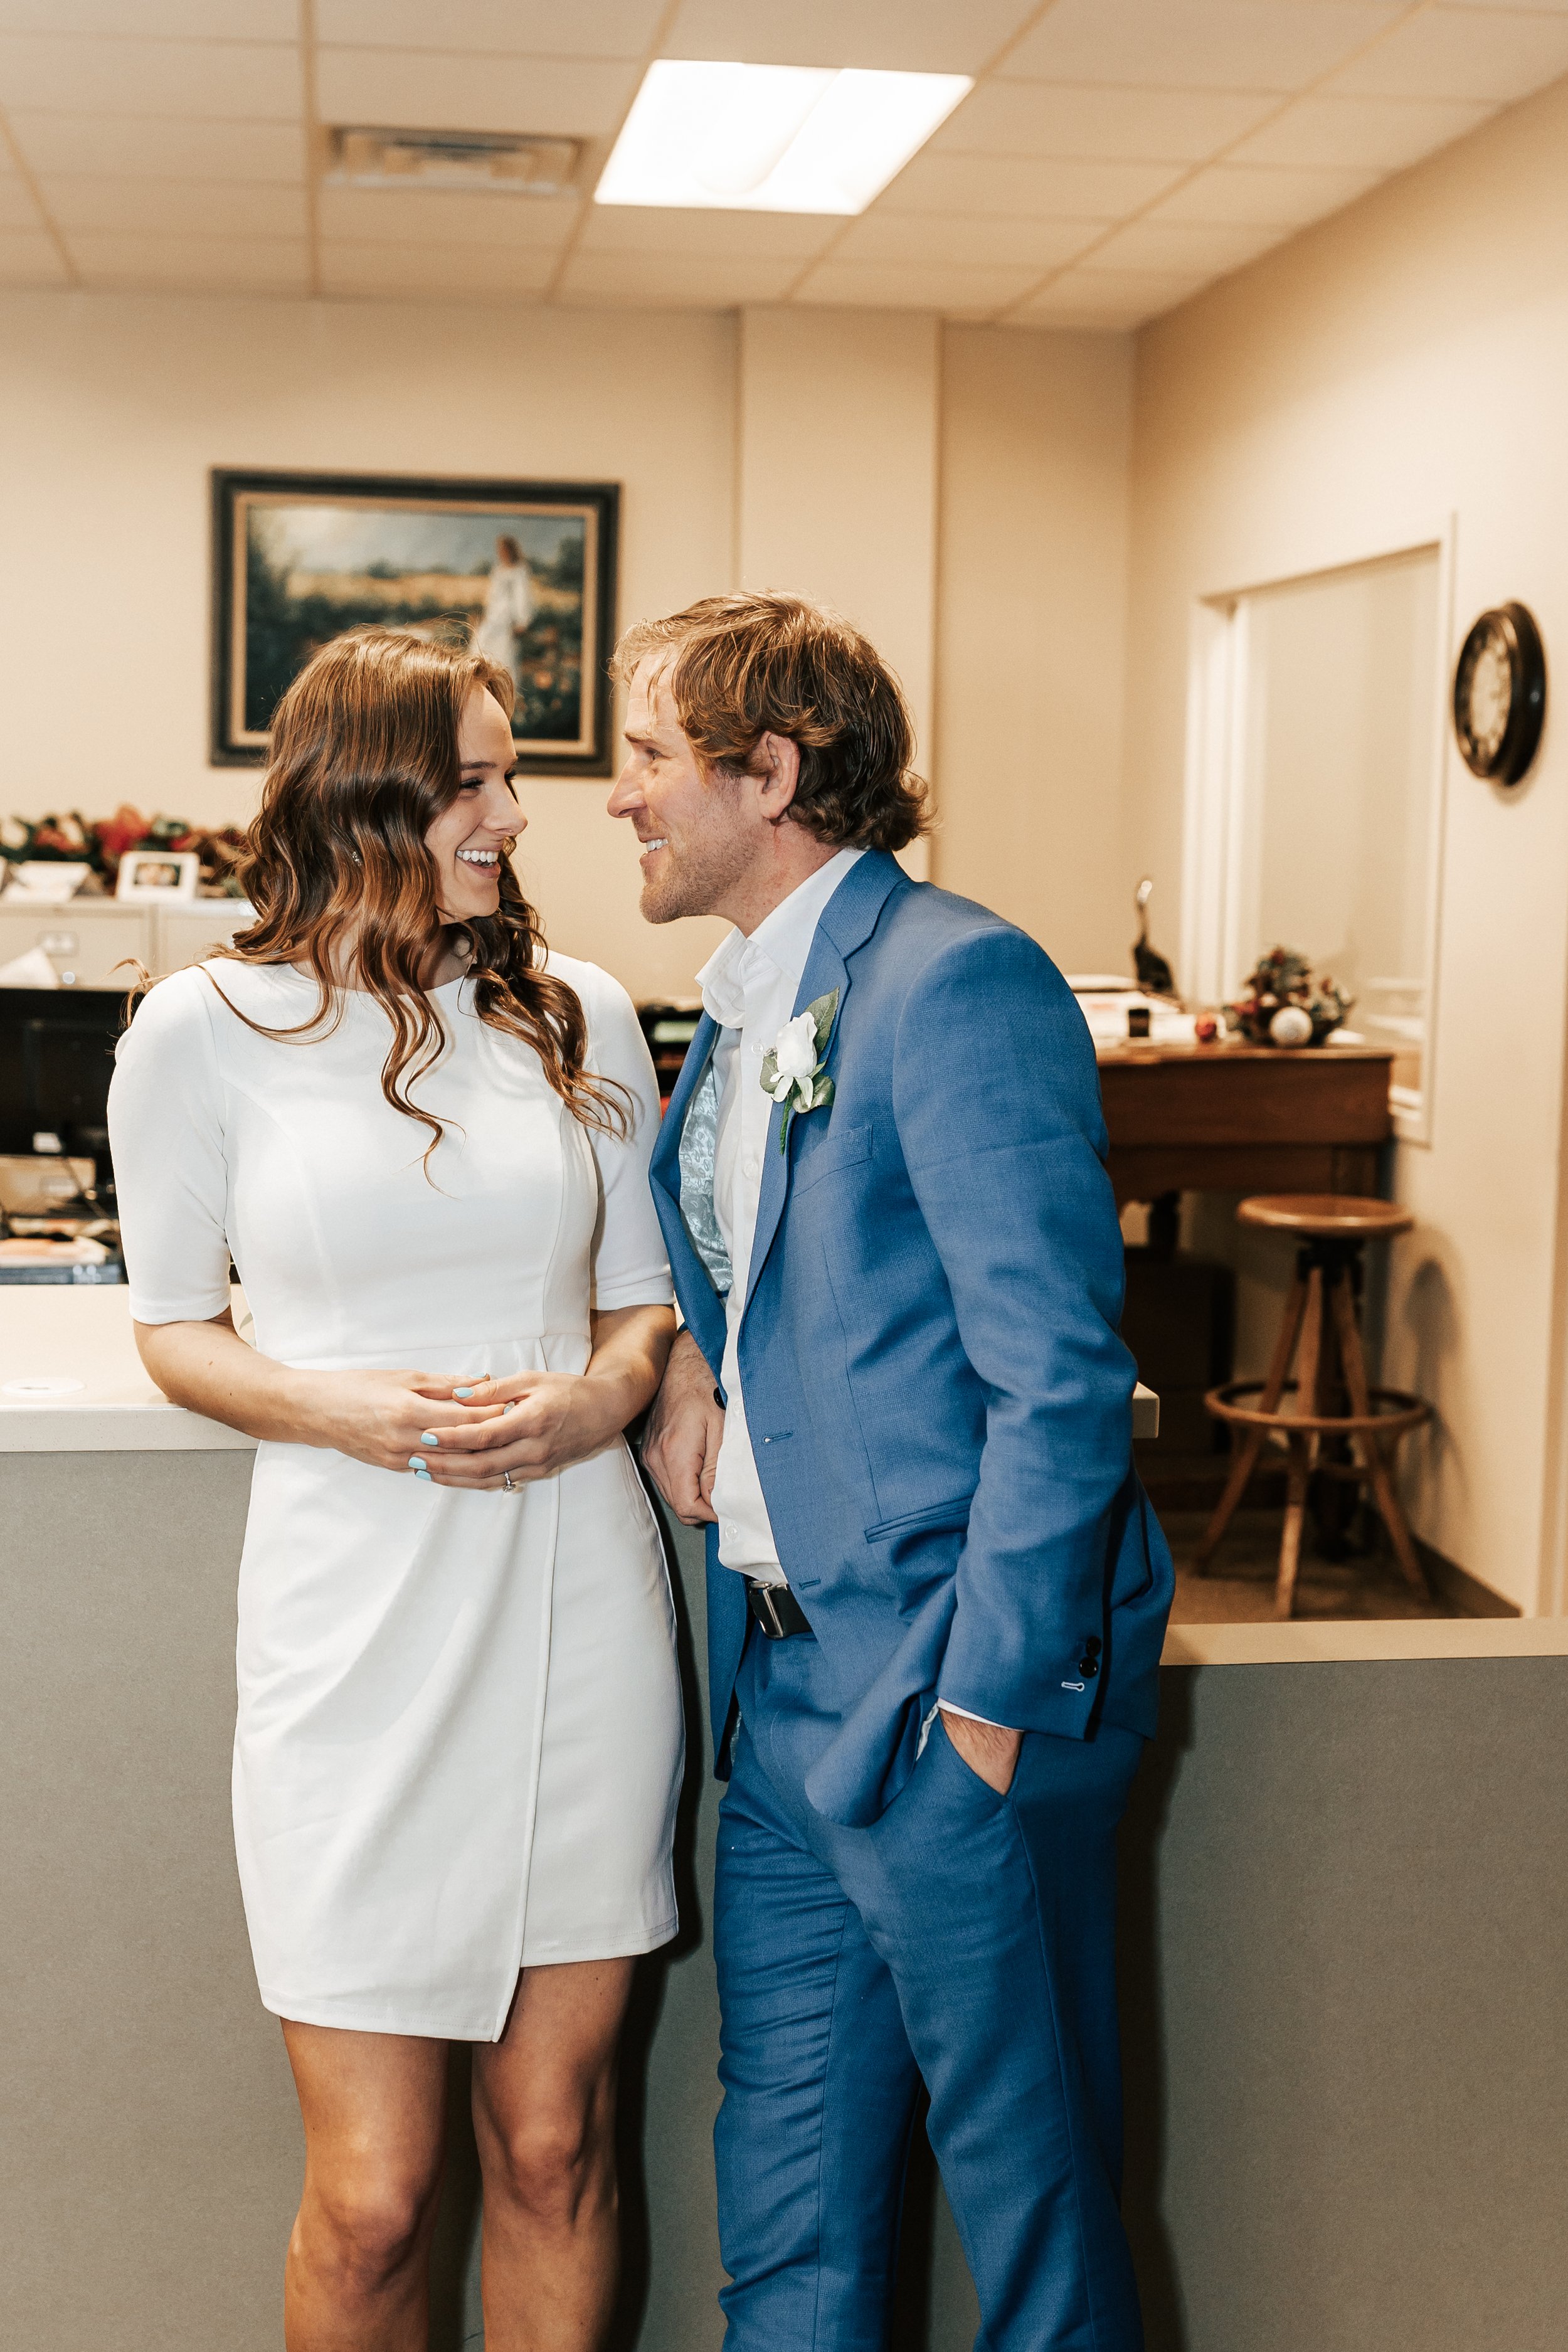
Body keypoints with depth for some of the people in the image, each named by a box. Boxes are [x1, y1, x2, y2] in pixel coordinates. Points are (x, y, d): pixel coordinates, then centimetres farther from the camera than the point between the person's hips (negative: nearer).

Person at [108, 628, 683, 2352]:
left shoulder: (576, 1010, 8)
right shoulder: (205, 1030, 0)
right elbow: (173, 1326, 8)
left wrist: (598, 1395, -6)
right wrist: (342, 1409, -11)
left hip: (576, 1609, 3)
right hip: (355, 1614, -2)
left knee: (555, 2142, 9)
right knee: (372, 2199, 1)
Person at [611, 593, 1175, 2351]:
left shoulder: (953, 980, -15)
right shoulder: (741, 1009, 14)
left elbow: (1057, 1375, -19)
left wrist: (988, 1698, -19)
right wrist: (689, 1360, 5)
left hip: (951, 1684, -9)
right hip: (786, 1680, 9)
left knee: (1026, 2176, 8)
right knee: (788, 2206, 17)